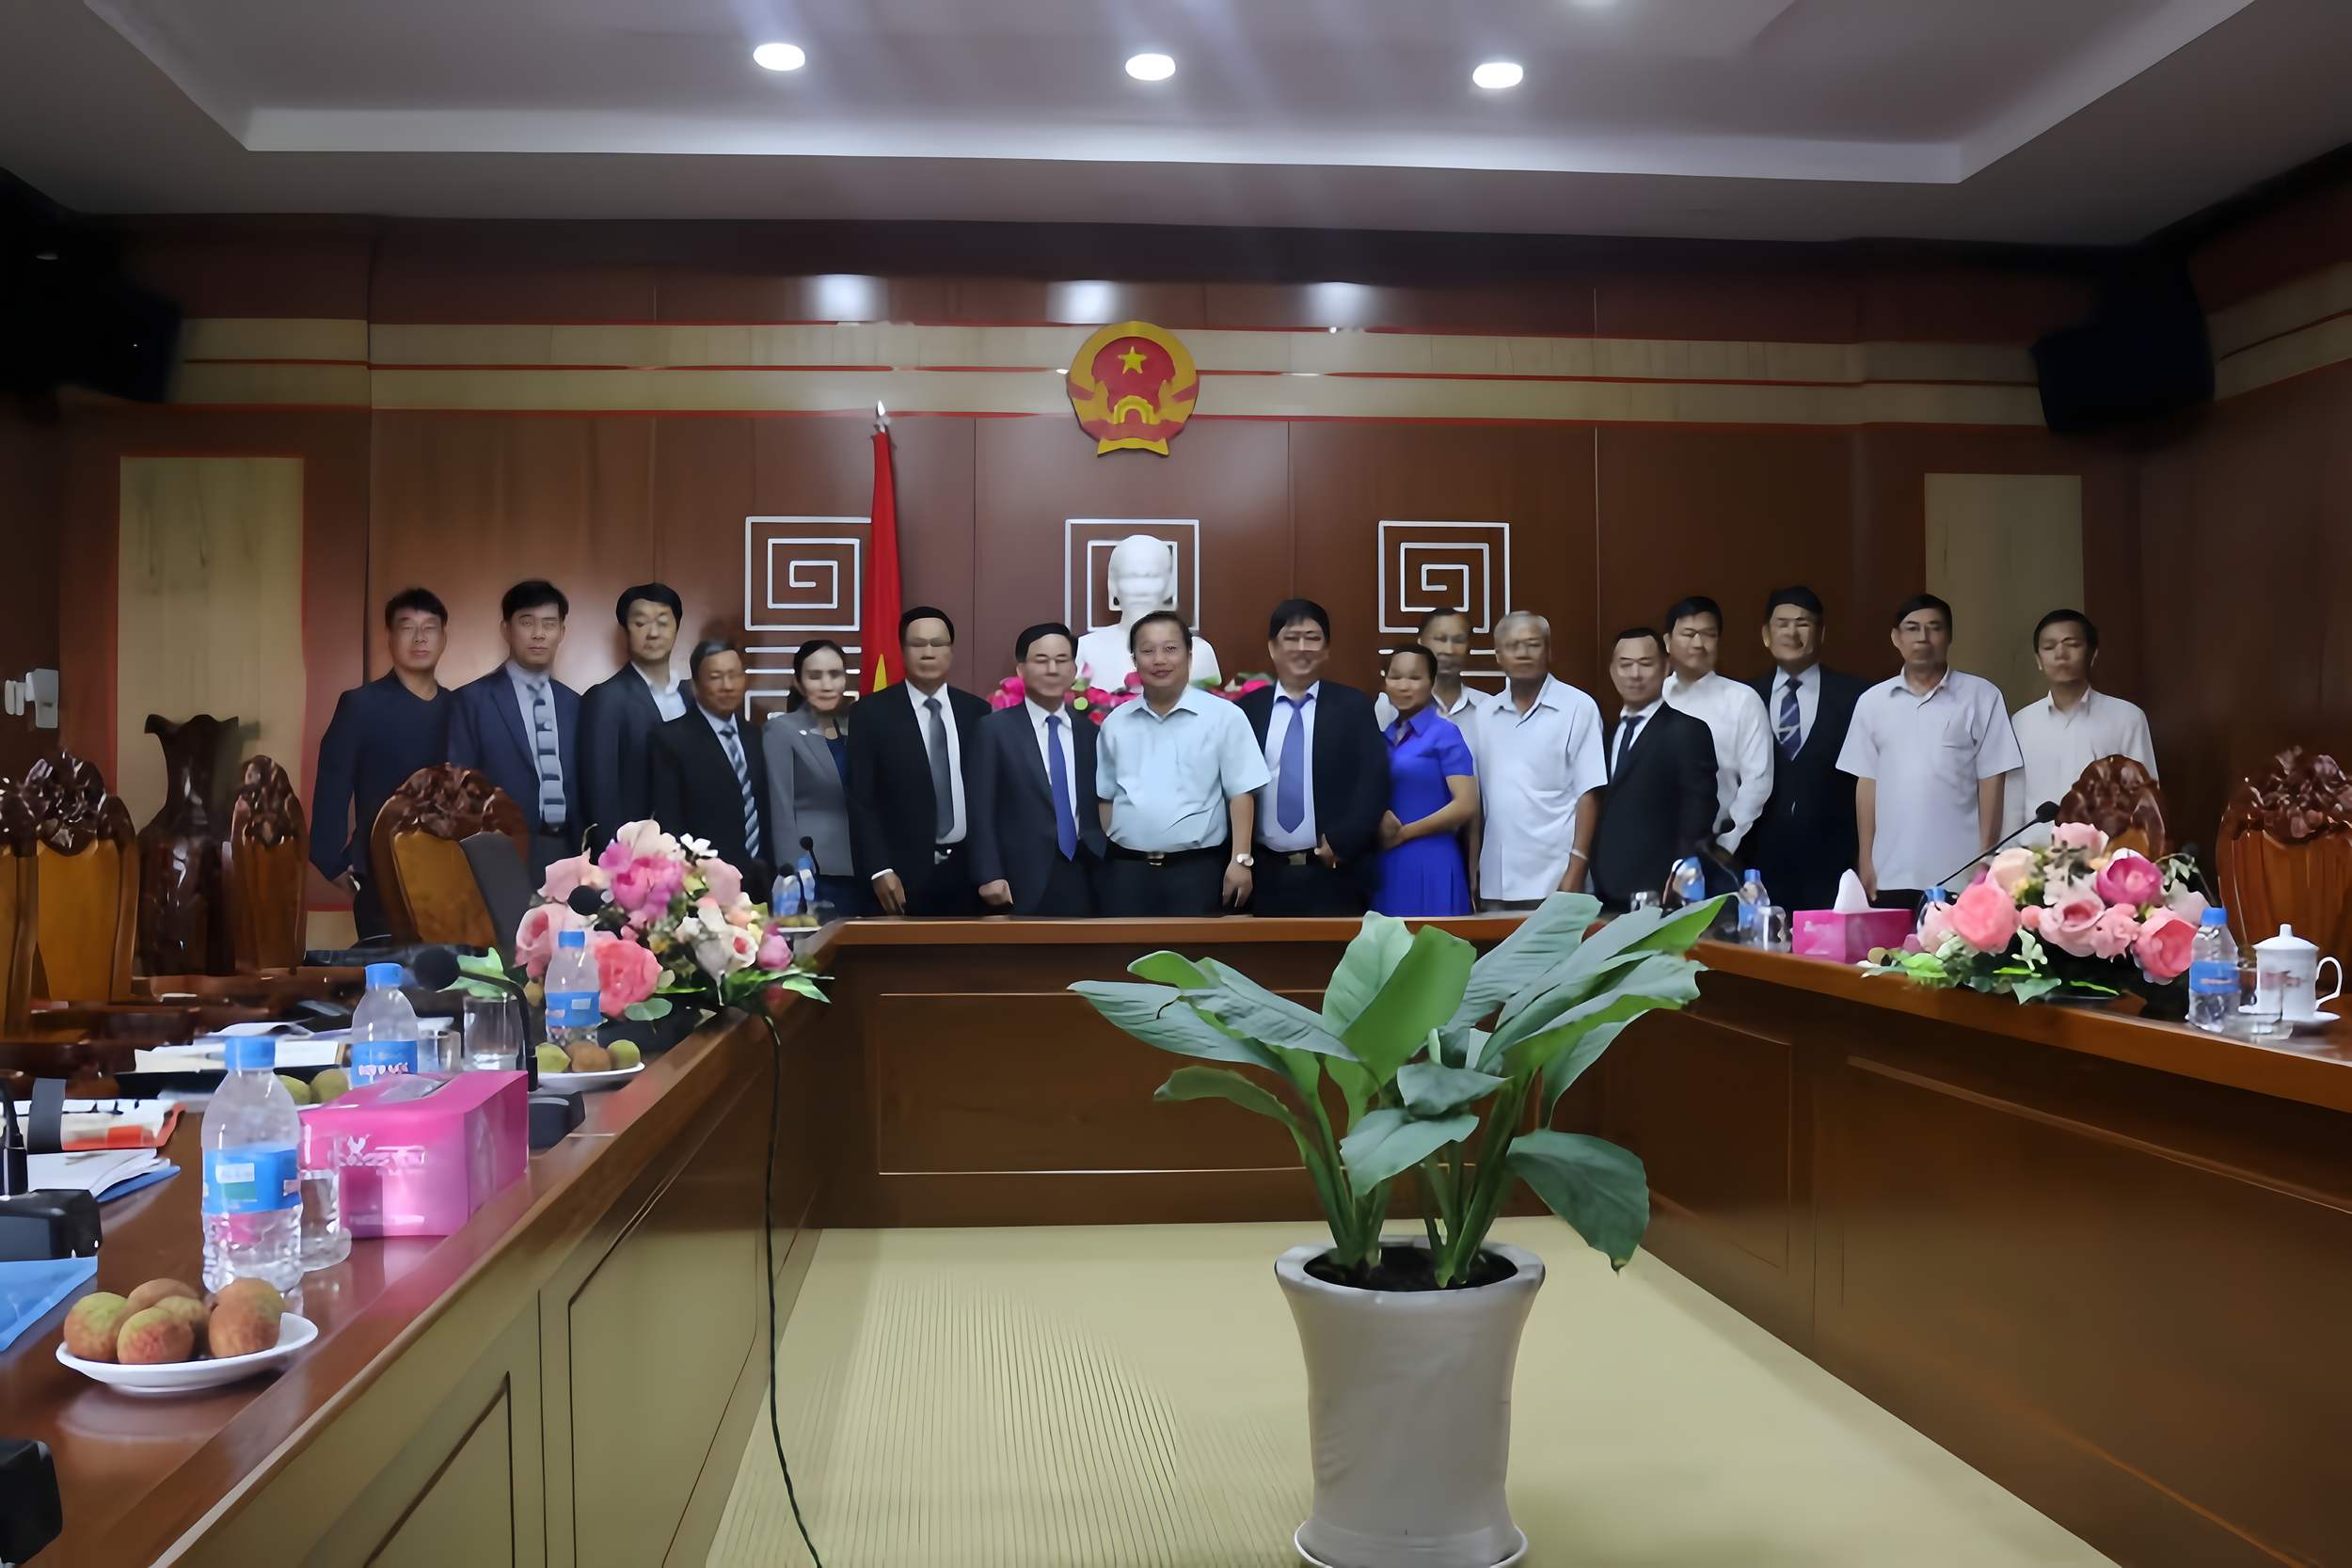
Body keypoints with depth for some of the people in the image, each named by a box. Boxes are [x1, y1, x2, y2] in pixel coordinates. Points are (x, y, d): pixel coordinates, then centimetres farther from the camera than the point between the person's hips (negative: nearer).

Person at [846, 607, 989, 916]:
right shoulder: (873, 713, -2)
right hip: (904, 874, -3)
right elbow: (861, 800, -5)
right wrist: (879, 870, -13)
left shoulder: (977, 712, 8)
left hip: (968, 870, 3)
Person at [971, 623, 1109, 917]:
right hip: (1021, 886, -4)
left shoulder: (1087, 730, 14)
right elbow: (981, 809, -4)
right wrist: (989, 876, -12)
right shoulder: (996, 728, 1)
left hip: (1080, 884, 4)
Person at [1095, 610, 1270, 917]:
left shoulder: (1223, 716, -3)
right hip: (1125, 867, 3)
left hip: (1198, 868, -3)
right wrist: (1102, 858, 11)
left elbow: (1241, 793, -5)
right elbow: (1106, 796, 15)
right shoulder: (1115, 723, 10)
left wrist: (1240, 860, -11)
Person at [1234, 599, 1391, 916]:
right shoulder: (1246, 711, 7)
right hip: (1266, 875, 2)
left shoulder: (1354, 706, 4)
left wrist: (1340, 843, -12)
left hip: (1335, 875, -2)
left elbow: (1373, 782, -3)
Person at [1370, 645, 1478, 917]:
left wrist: (1403, 833, -11)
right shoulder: (1382, 736, 12)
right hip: (1383, 866, 6)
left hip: (1429, 865, -6)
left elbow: (1466, 805, -12)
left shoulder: (1445, 733, -5)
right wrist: (1377, 824, -5)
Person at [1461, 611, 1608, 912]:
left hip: (1553, 880, -4)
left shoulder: (1578, 707, -2)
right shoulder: (1483, 716, 10)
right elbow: (1476, 798, 13)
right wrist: (1473, 870, 8)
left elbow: (1588, 793, -4)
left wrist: (1575, 871, -10)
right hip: (1494, 883, 4)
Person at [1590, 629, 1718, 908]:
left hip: (1658, 894, -6)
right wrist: (1595, 880, 5)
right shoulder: (1608, 732, 13)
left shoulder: (1687, 731, -6)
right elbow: (1605, 811, 12)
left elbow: (1698, 814, -10)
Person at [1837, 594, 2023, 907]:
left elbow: (1990, 780, 0)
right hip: (1892, 873, 2)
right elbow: (1867, 781, 9)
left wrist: (1986, 859, -3)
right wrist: (1865, 859, 6)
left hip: (1960, 873, -2)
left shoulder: (1981, 696, 1)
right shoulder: (1872, 701, 8)